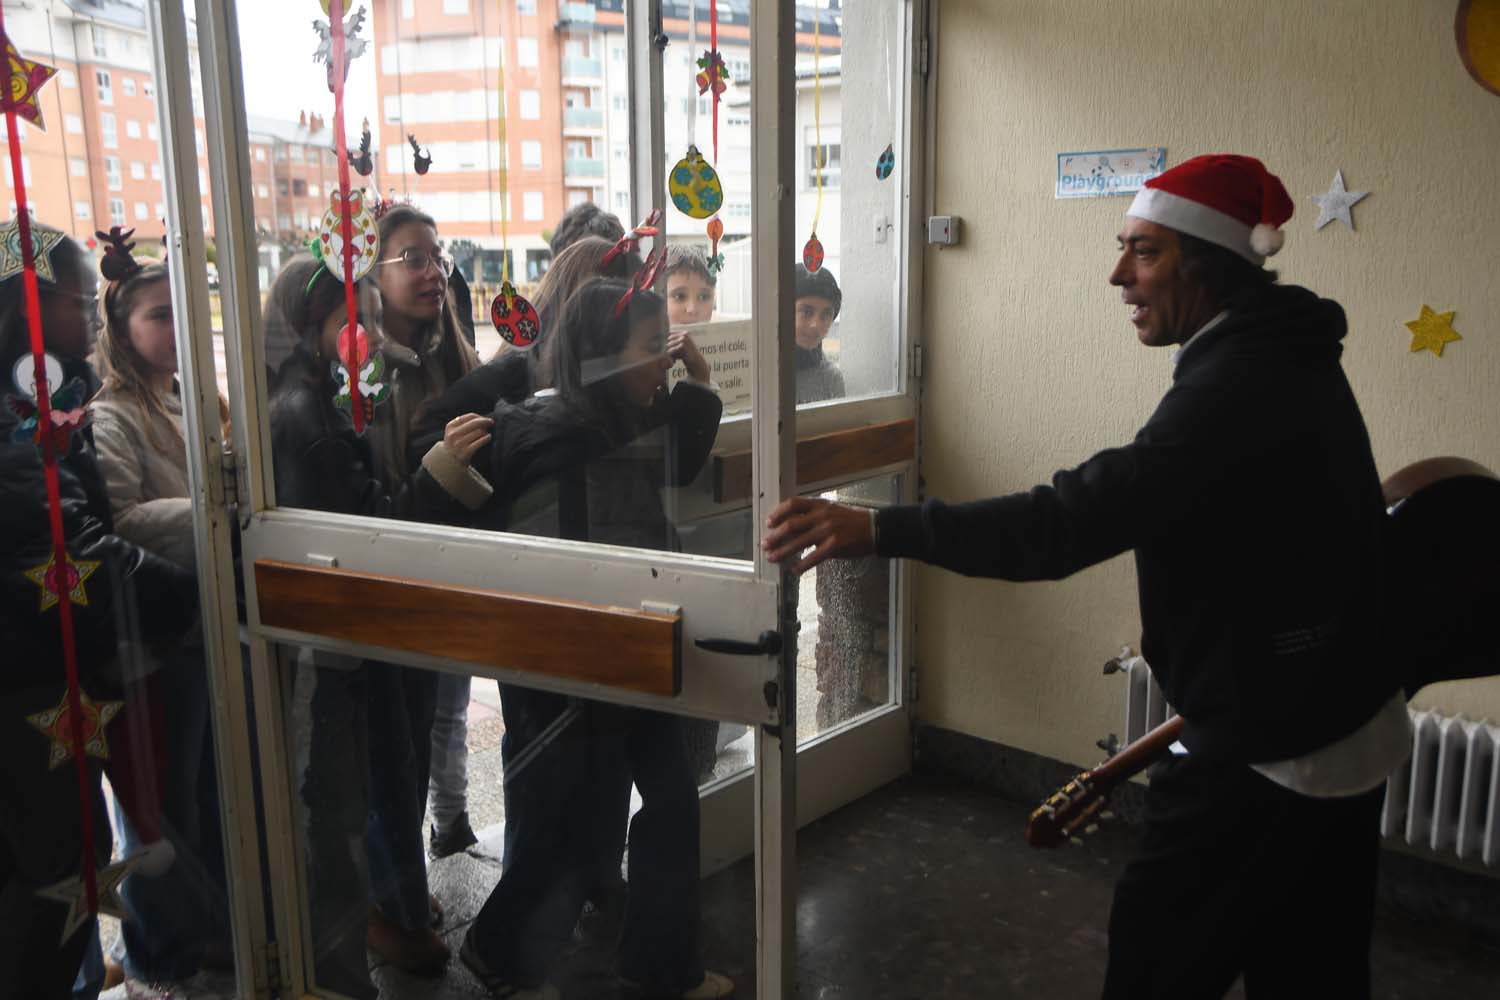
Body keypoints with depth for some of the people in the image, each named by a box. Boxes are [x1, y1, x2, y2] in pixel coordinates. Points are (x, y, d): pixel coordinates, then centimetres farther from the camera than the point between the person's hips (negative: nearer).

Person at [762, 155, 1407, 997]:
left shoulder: (1238, 385, -25)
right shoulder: (1284, 359, 7)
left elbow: (1075, 520, -35)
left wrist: (879, 530, -39)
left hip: (1272, 751, -10)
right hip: (1343, 727, 10)